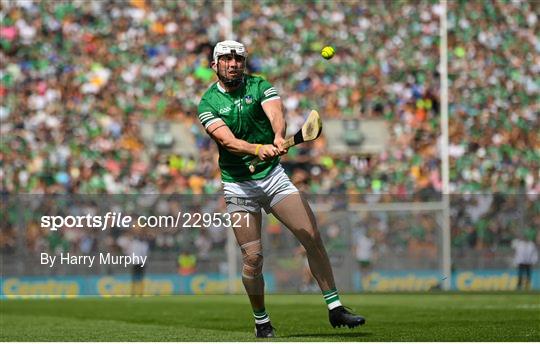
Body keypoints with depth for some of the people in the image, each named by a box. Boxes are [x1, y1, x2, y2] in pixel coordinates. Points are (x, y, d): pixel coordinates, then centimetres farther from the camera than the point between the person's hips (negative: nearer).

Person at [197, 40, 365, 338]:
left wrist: (278, 137, -42)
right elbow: (227, 140, -20)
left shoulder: (260, 86, 1)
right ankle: (261, 323, 12)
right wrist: (258, 149, -39)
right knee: (252, 258, -6)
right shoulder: (208, 103, -4)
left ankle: (335, 308, -1)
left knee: (312, 237, -9)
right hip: (238, 186, -2)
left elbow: (276, 115, -19)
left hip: (274, 176, 2)